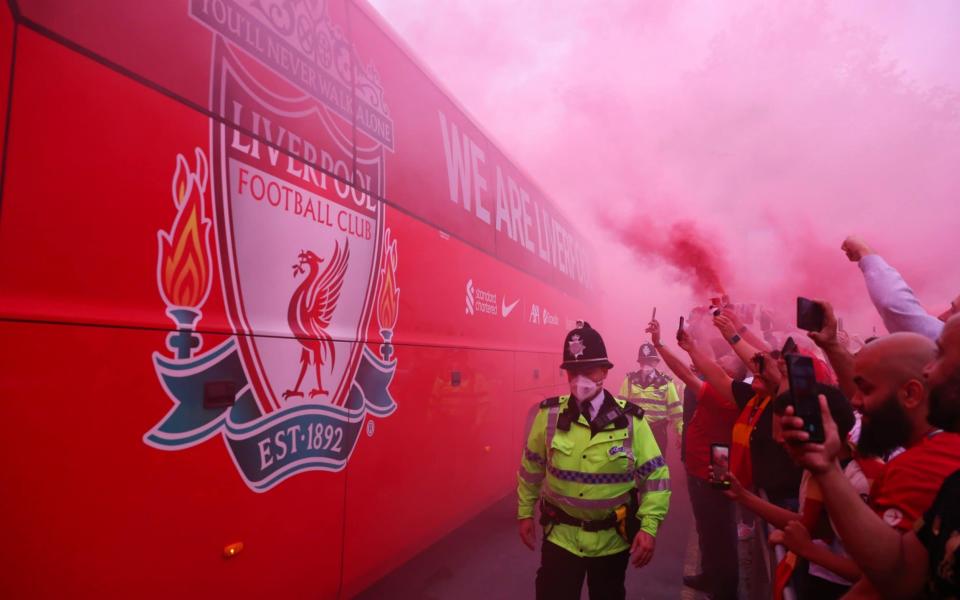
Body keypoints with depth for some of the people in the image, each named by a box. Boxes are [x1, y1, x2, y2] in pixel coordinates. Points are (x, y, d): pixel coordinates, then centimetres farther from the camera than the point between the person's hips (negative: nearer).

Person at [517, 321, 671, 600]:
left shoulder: (630, 420, -12)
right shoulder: (550, 415, -10)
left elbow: (656, 475, -8)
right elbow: (531, 467, 3)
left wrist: (649, 527, -15)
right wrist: (525, 513, 7)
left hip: (613, 538, 1)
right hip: (561, 535, 0)